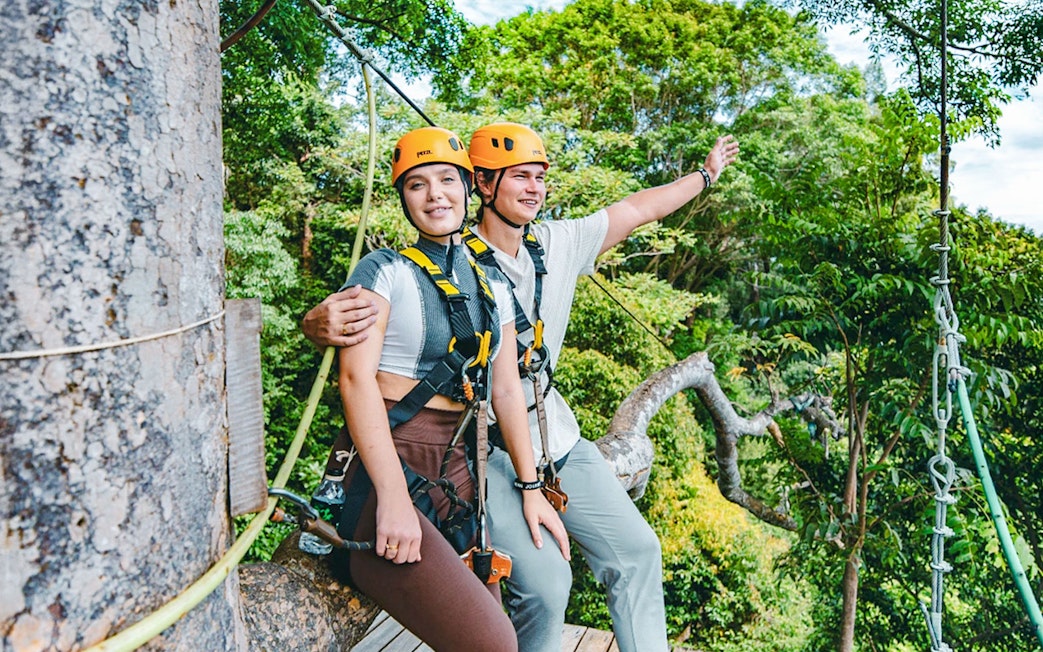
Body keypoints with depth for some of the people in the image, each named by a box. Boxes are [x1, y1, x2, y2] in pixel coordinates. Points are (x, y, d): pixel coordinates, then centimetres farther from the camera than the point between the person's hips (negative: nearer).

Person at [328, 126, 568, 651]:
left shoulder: (492, 287, 14)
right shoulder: (385, 271, -4)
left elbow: (506, 389, 14)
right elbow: (356, 376, -14)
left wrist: (531, 488, 9)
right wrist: (393, 498, -22)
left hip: (456, 468, 6)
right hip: (384, 467, -6)